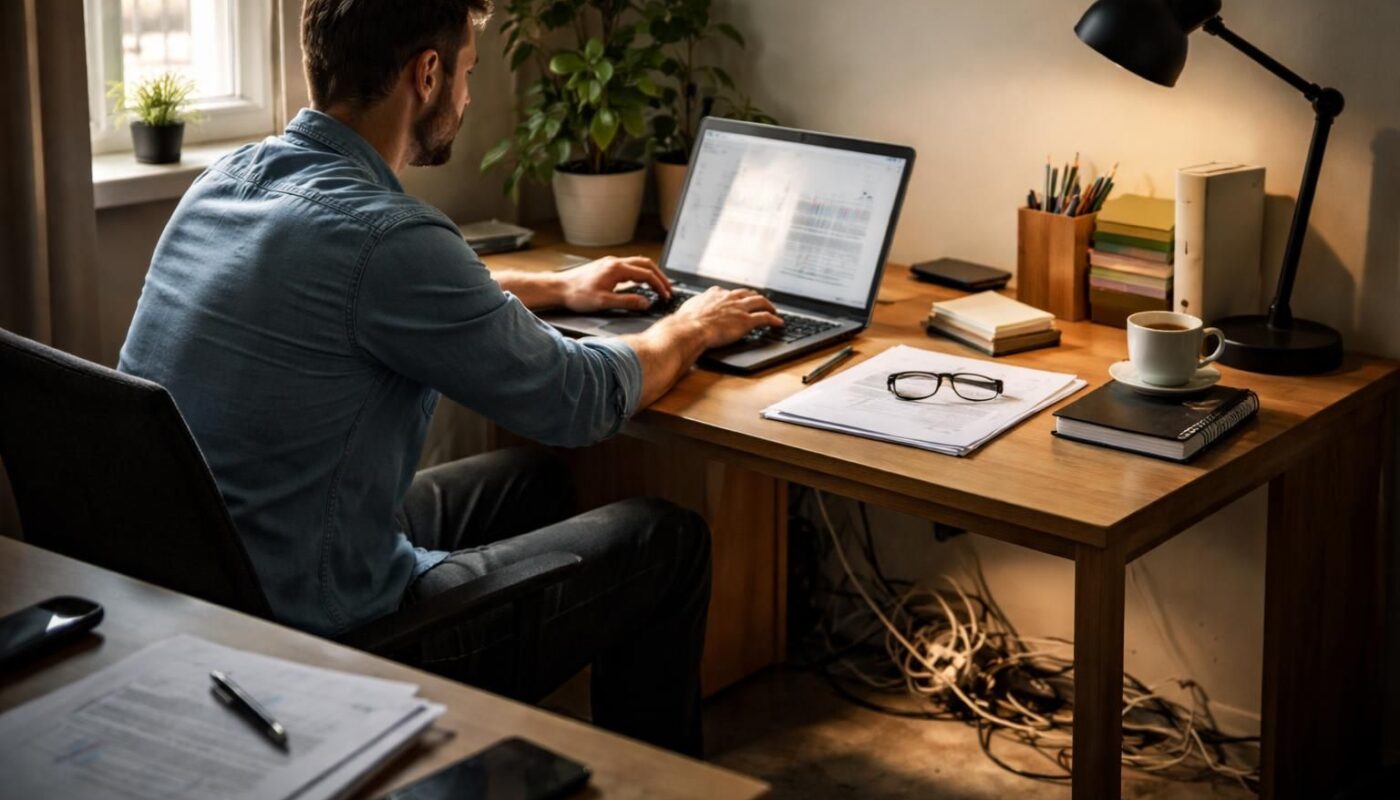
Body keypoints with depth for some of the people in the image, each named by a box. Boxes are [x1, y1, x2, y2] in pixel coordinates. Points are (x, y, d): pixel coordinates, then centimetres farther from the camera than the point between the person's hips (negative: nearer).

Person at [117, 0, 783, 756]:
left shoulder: (227, 179, 2)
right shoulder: (383, 233, -25)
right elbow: (578, 401, -10)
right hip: (316, 634, -9)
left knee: (532, 481, 27)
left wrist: (557, 286, 31)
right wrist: (686, 331, 9)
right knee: (668, 542, 6)